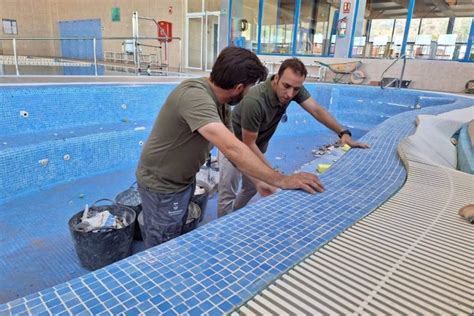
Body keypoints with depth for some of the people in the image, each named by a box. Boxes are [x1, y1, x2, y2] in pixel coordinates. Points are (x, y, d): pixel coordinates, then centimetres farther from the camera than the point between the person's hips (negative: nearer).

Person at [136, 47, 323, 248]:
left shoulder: (219, 102, -3)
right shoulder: (194, 96, -32)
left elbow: (231, 147, 1)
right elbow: (231, 148, -41)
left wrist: (258, 181, -5)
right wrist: (282, 181, -35)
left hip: (184, 181, 8)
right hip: (162, 187, -8)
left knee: (176, 241, 24)